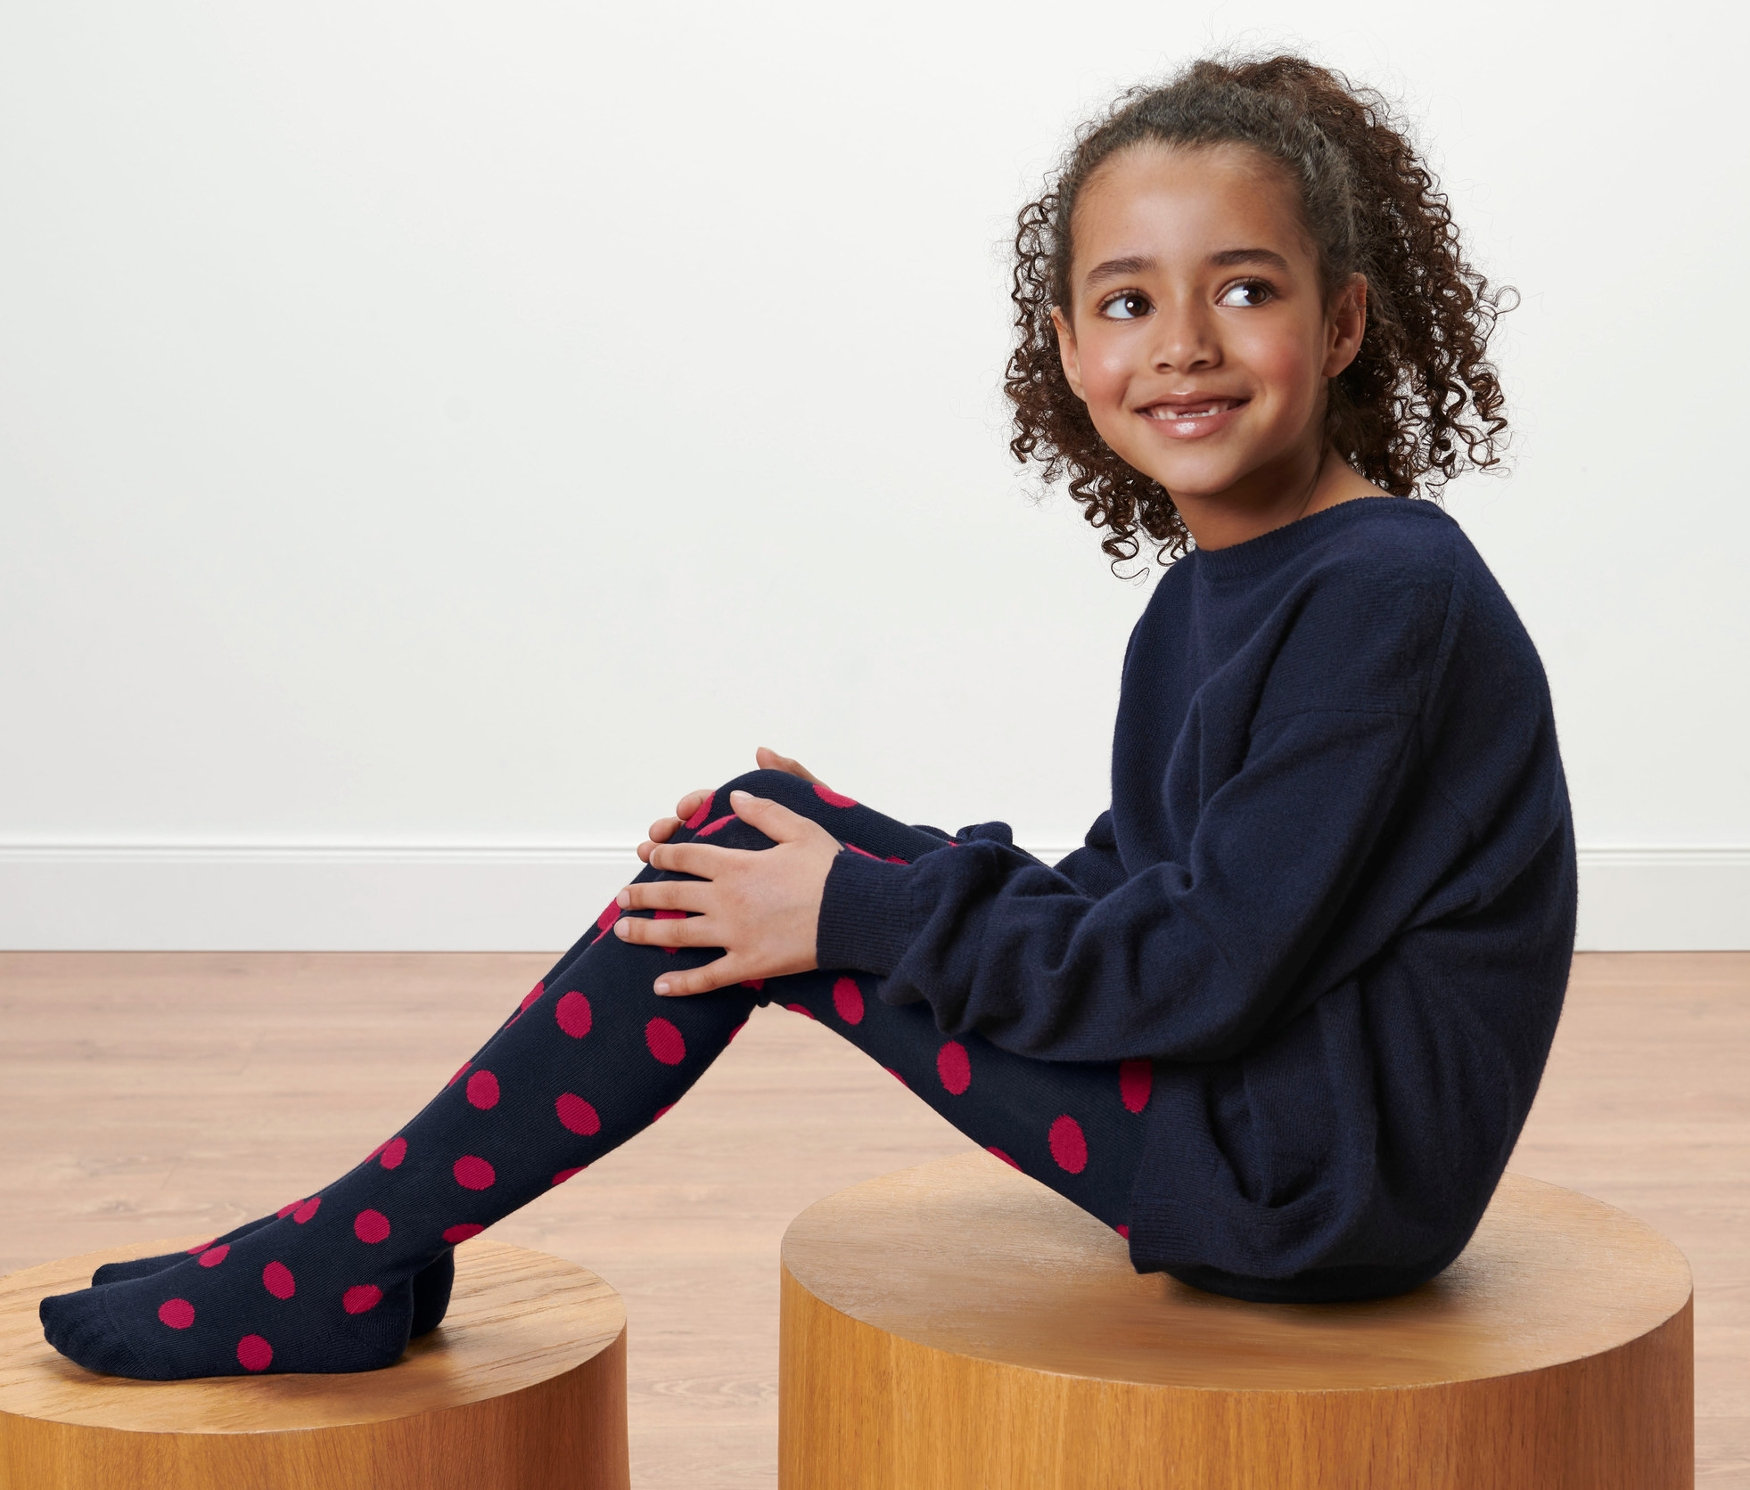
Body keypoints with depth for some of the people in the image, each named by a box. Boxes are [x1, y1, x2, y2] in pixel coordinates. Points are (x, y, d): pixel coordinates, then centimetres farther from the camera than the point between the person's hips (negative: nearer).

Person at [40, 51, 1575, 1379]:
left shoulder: (1387, 596, -17)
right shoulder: (1202, 606, 12)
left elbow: (1210, 967, -22)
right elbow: (1119, 895, 13)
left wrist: (861, 914, -17)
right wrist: (860, 850, -1)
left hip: (1331, 1170, -9)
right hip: (1270, 1143, 9)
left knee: (760, 859, -13)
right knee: (759, 840, 3)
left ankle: (347, 1253, -2)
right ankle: (349, 1278, 6)